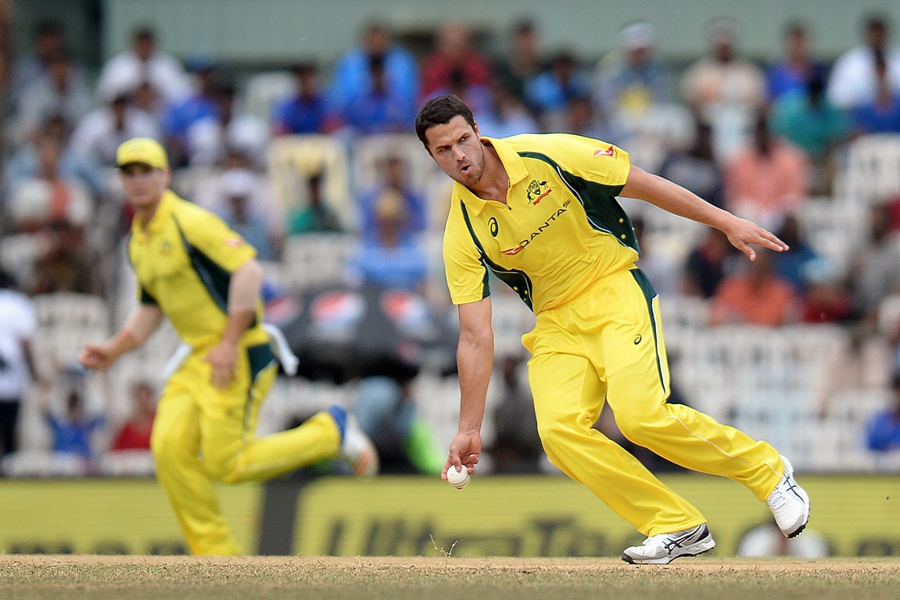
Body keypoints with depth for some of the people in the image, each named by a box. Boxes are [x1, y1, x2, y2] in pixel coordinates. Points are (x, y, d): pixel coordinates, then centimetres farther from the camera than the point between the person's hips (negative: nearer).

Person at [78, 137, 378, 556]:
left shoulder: (190, 222, -14)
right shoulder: (138, 242, 14)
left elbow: (248, 270, -21)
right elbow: (150, 309, 25)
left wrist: (230, 343, -23)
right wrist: (113, 350, 9)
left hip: (239, 358, -8)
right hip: (196, 360, 8)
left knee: (226, 464, -11)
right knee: (170, 450, -7)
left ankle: (332, 431, 7)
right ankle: (217, 558, 0)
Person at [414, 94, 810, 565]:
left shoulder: (548, 157, -14)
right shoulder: (463, 235, -7)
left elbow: (643, 185, -4)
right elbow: (475, 337, -6)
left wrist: (726, 222, -3)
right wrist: (469, 429, -11)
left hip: (613, 291, -3)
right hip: (556, 322, 3)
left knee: (640, 415, -25)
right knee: (559, 430, -22)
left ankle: (768, 472, -4)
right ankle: (678, 529, -11)